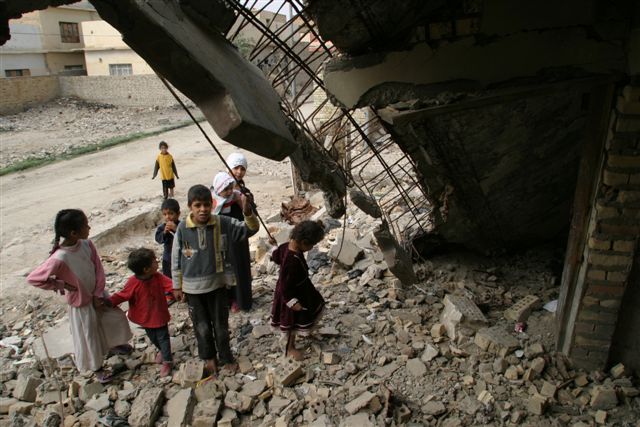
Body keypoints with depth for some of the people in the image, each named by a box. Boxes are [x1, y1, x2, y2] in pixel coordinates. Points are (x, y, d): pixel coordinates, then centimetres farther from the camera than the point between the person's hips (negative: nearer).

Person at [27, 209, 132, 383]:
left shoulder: (87, 244, -17)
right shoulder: (60, 258, -35)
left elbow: (98, 269, -8)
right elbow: (33, 278, -26)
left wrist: (98, 294, -10)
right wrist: (62, 285, -20)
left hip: (97, 293, 6)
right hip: (81, 302, -6)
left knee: (117, 317, 23)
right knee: (89, 336, 14)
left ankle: (115, 343, 55)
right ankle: (97, 368, 40)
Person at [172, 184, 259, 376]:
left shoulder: (223, 223, -13)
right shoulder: (182, 228, -12)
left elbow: (250, 229, -14)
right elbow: (176, 259, -2)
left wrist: (248, 212, -35)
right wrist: (177, 286, 3)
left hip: (217, 284, 0)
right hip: (193, 287, 0)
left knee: (221, 325, 14)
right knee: (202, 327, 16)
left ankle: (225, 357, 37)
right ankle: (209, 357, 40)